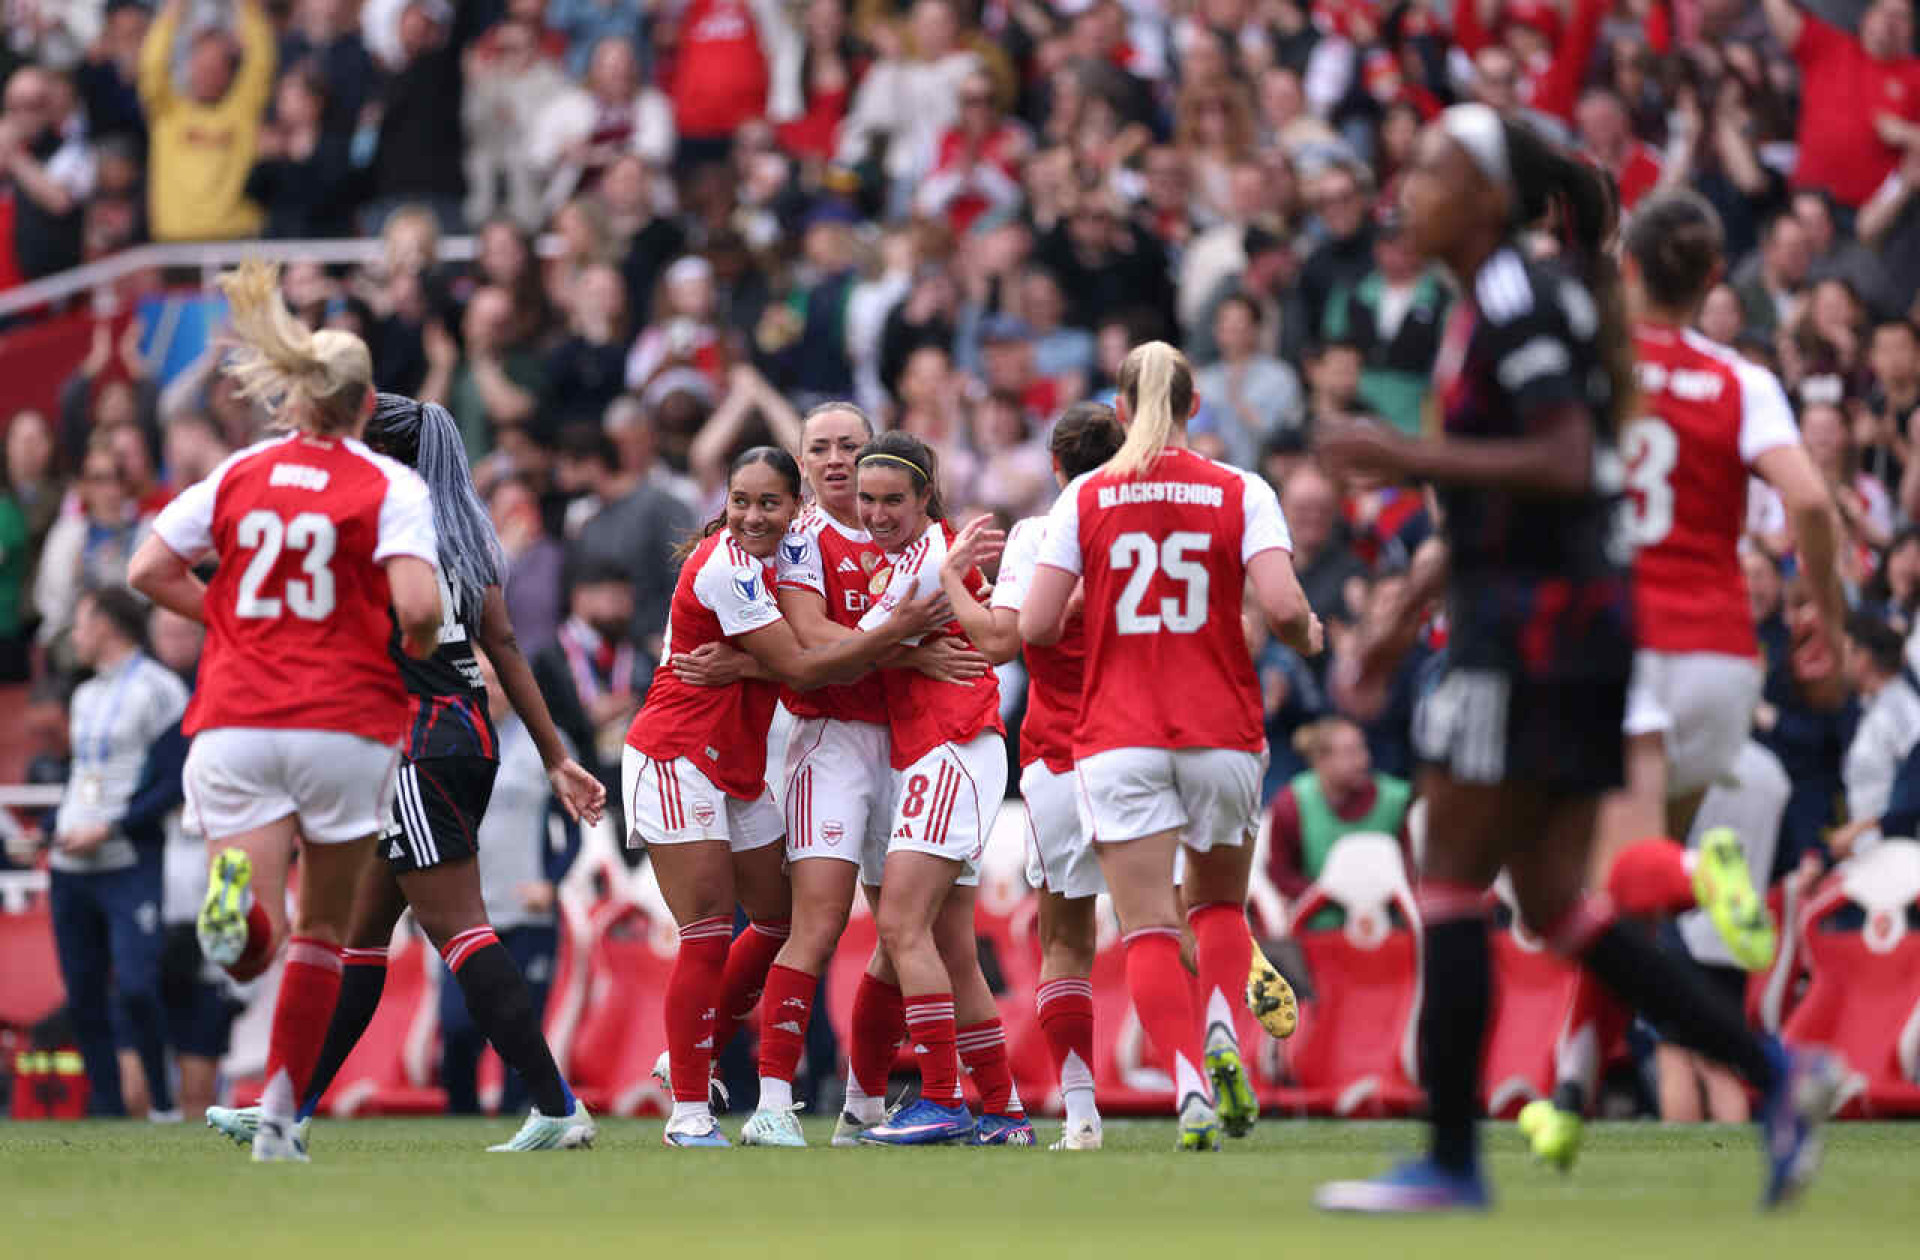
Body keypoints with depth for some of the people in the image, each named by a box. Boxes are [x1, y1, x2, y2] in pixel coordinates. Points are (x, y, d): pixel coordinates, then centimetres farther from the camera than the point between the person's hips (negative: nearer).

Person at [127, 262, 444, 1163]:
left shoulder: (240, 473, 9)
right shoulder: (390, 487, -2)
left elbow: (146, 570, 5)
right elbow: (417, 606, -15)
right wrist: (413, 654, 7)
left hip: (237, 725, 2)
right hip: (348, 724, -2)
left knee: (256, 945, -4)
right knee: (323, 931, 16)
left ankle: (240, 900, -41)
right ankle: (279, 1116, 13)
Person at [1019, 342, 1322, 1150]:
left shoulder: (1085, 498, 0)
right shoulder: (1241, 493, 0)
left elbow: (1036, 627, -4)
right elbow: (1282, 605, -13)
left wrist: (1063, 614, 18)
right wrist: (1306, 638, 9)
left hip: (1118, 740, -1)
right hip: (1222, 734, 1)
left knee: (1149, 930, -3)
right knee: (1219, 905, 21)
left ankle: (1190, 1089, -20)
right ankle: (1221, 1037, -5)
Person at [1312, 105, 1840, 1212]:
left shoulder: (1516, 303, -12)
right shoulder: (1496, 305, 18)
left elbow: (1563, 464, -22)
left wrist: (1409, 456, -20)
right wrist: (1406, 625, 27)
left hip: (1539, 622, -10)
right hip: (1570, 621, 10)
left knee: (1452, 884, -4)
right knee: (1555, 903, 9)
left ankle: (1452, 1161, -1)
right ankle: (1776, 1070, 4)